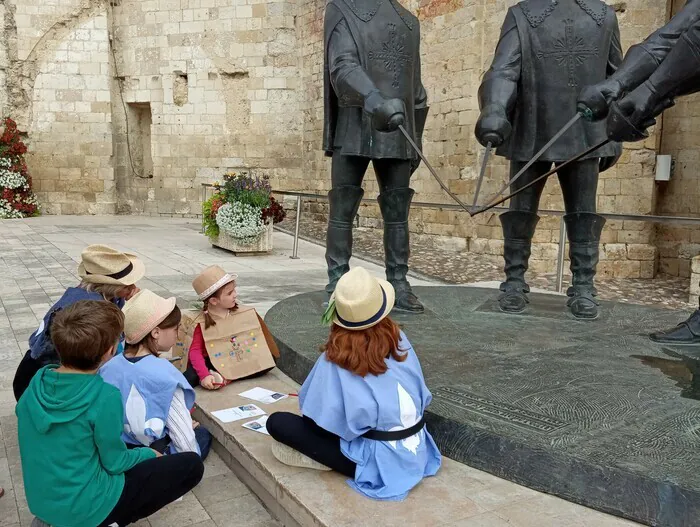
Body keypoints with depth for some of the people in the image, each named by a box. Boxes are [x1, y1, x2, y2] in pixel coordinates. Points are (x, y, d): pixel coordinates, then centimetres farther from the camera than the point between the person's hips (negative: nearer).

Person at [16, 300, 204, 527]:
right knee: (192, 465, -2)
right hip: (81, 509, -7)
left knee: (135, 450, 28)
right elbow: (115, 463, -14)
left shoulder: (38, 381, -7)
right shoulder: (105, 396, -26)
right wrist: (149, 454, 6)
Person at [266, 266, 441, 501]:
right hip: (416, 453, 6)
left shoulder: (337, 356, -17)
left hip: (380, 463, -6)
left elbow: (320, 418, -12)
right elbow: (421, 395, 6)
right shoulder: (400, 339, -4)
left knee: (277, 422, -3)